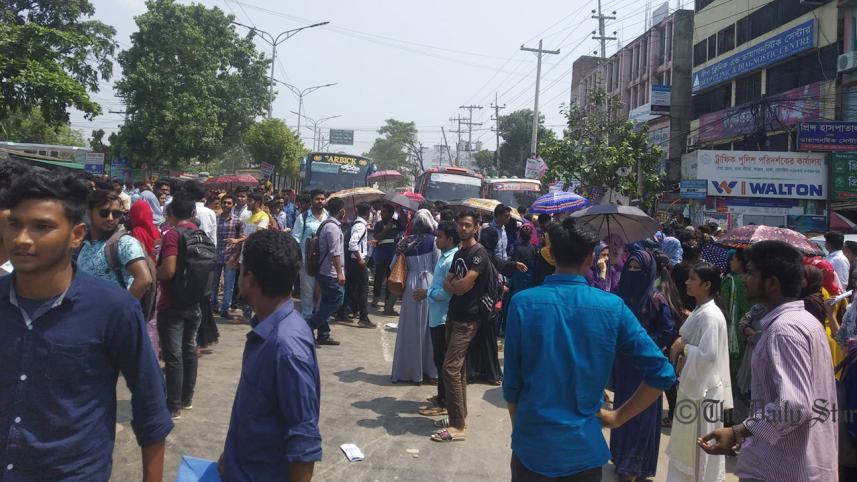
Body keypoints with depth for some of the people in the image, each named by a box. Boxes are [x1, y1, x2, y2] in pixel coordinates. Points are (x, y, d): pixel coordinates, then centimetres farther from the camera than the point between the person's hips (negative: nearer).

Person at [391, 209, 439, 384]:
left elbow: (393, 265, 9)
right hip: (428, 286, -3)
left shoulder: (406, 242, 5)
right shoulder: (433, 241, -6)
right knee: (426, 327, 6)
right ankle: (428, 368, 14)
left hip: (411, 286, 3)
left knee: (409, 328, 10)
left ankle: (405, 370, 18)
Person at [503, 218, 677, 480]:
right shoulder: (612, 306, -9)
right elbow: (662, 373, -9)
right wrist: (617, 417, 1)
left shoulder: (522, 303, -11)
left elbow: (512, 383, -6)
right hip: (584, 449, 1)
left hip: (532, 447, -1)